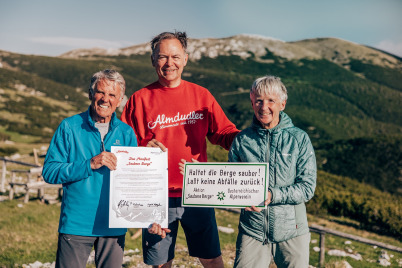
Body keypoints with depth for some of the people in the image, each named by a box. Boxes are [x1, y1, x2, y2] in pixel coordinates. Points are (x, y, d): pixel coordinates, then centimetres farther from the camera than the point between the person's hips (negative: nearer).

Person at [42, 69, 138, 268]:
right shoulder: (69, 127, -1)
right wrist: (90, 164, -19)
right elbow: (49, 171, -8)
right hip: (76, 224, -2)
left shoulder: (126, 133, 7)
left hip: (114, 227, 3)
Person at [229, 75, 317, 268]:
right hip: (252, 232, 0)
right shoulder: (242, 140, 2)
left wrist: (272, 195, -19)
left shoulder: (299, 139, -2)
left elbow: (307, 187, -6)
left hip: (292, 231, 0)